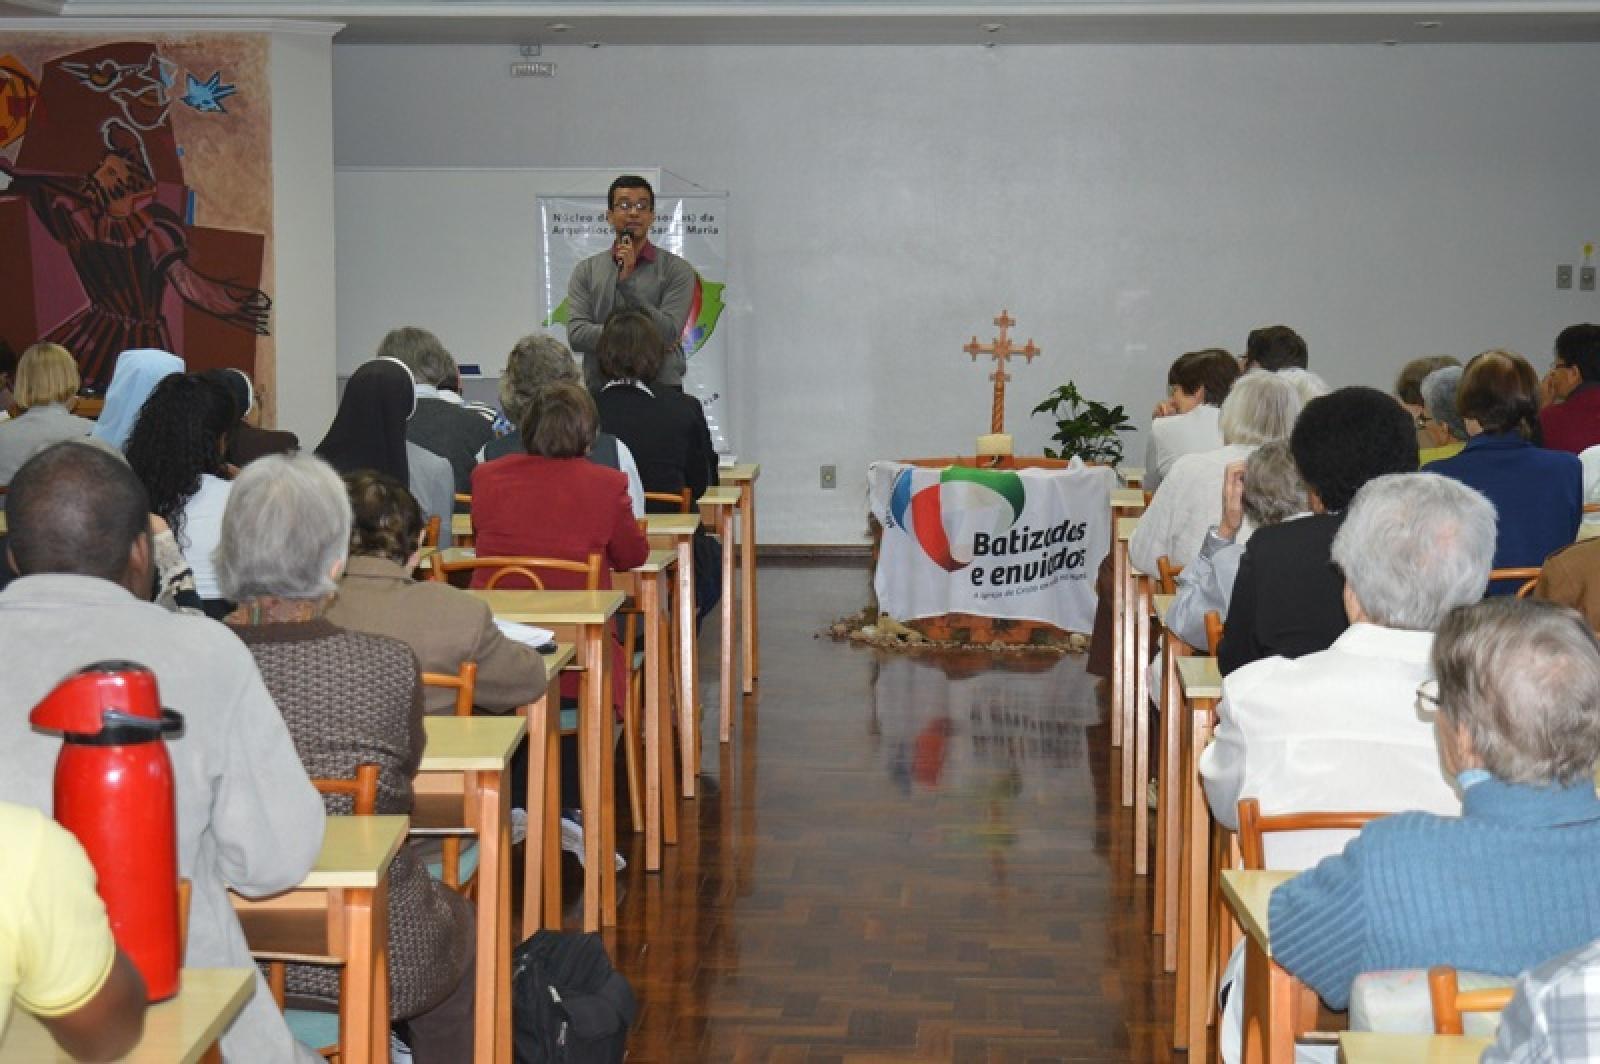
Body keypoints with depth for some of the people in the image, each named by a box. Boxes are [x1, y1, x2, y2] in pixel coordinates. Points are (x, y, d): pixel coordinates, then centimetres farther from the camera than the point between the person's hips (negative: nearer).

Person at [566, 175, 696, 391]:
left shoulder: (676, 270, 2)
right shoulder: (587, 271, 9)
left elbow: (668, 334, -9)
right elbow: (576, 334, -2)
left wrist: (626, 282, -14)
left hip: (661, 391, -1)